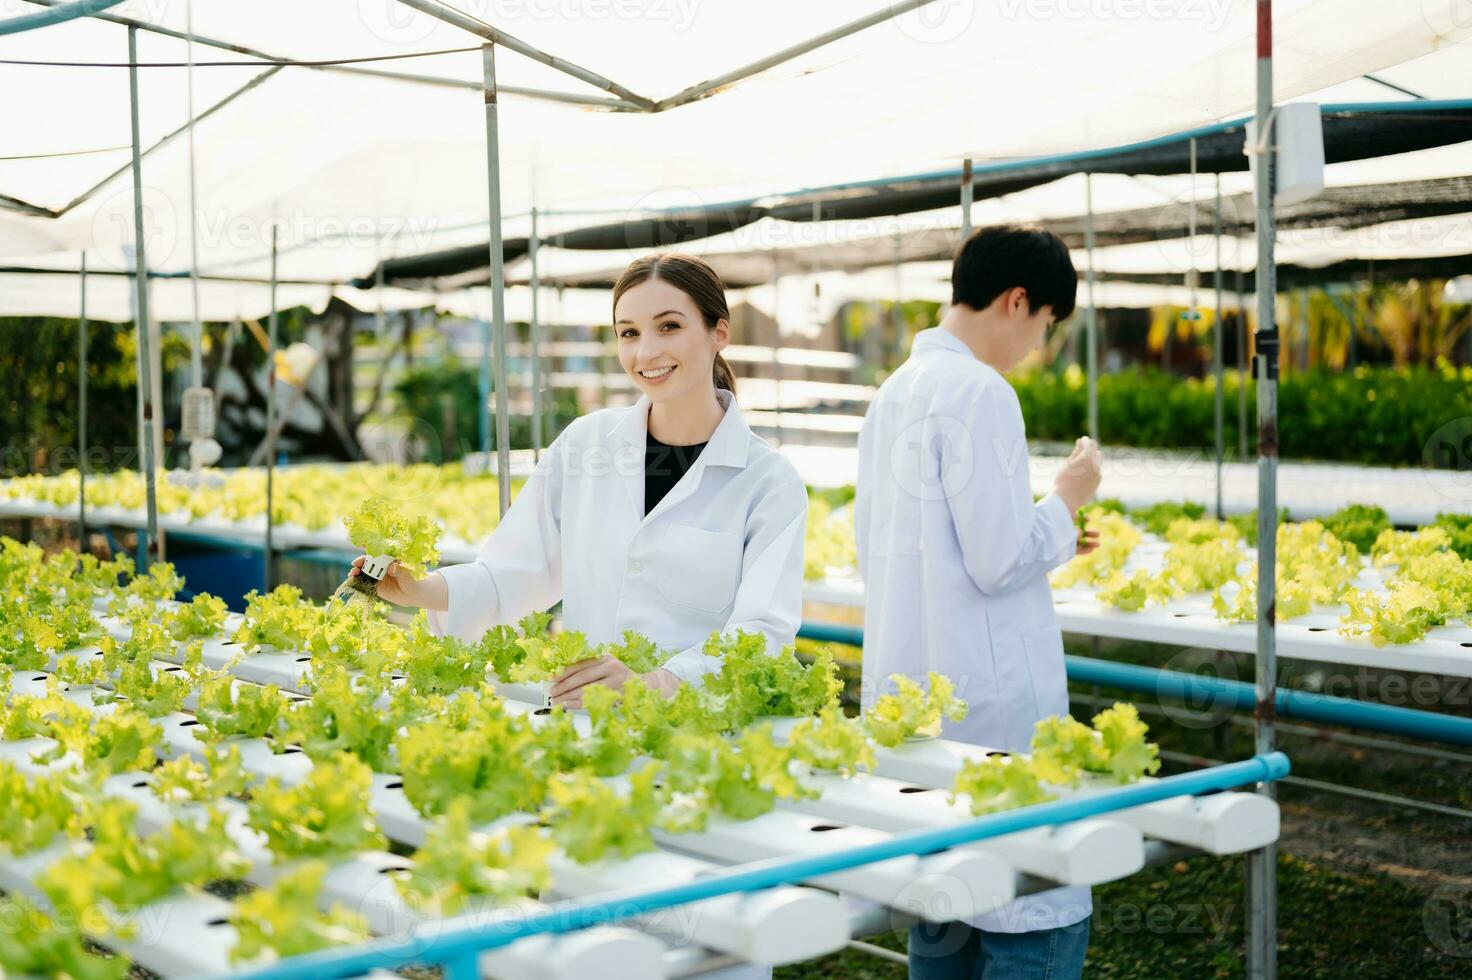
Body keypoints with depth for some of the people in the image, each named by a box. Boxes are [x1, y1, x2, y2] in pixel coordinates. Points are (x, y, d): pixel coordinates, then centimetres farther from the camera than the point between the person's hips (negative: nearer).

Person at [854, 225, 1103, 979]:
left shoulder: (894, 393, 12)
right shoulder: (980, 393, -14)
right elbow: (1000, 562, -18)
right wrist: (1066, 499, 0)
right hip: (989, 702, -9)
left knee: (942, 914, 15)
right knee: (1042, 919, -2)